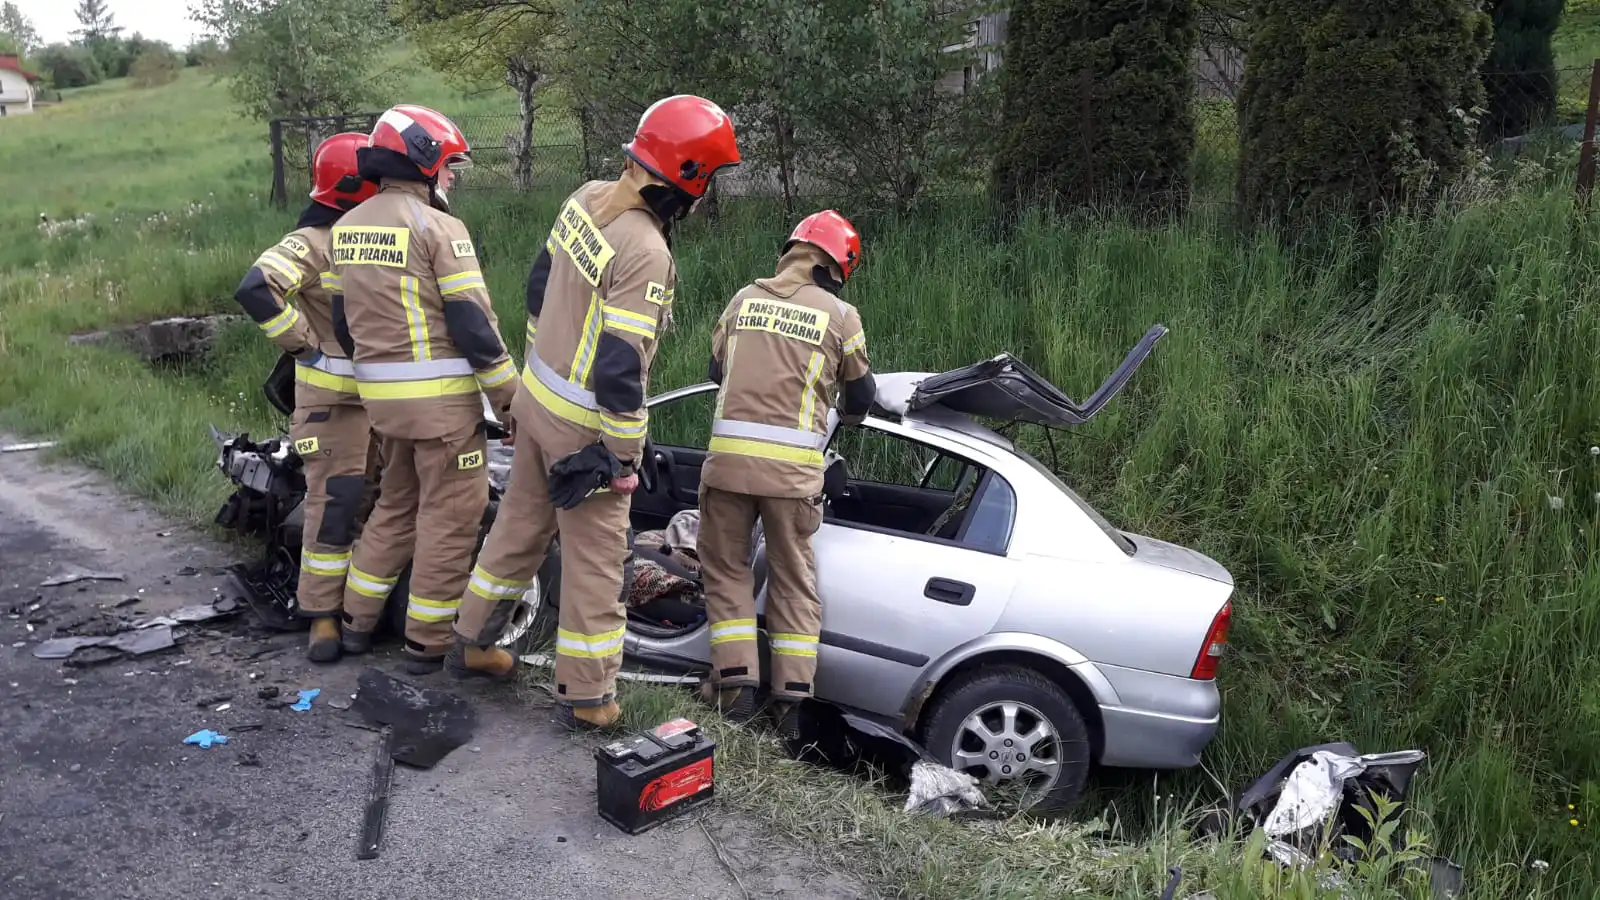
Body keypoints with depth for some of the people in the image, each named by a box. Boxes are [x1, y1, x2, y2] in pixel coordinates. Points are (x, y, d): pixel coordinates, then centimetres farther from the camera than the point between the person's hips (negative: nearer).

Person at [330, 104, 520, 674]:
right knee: (450, 516, 3)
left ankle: (358, 621, 29)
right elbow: (472, 321, -15)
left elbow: (344, 320, 17)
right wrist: (508, 394, -8)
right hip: (441, 396, -8)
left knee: (396, 504, 22)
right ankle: (427, 643, 9)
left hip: (380, 394, 8)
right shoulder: (437, 227, -12)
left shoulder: (347, 227, 11)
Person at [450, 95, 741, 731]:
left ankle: (473, 643, 41)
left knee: (519, 525, 24)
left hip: (538, 396, 9)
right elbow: (619, 368, -26)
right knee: (594, 559, 6)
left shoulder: (587, 199, -1)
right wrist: (625, 458, -15)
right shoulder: (645, 253, -27)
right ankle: (587, 698, 19)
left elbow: (540, 286, 12)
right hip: (583, 427, -8)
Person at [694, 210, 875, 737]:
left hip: (729, 455, 1)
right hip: (793, 466, -1)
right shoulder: (840, 316, 3)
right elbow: (860, 397, 13)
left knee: (726, 566, 17)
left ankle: (736, 684, 13)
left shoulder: (745, 299, 10)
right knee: (794, 578, 13)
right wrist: (845, 414, 36)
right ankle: (792, 698, 14)